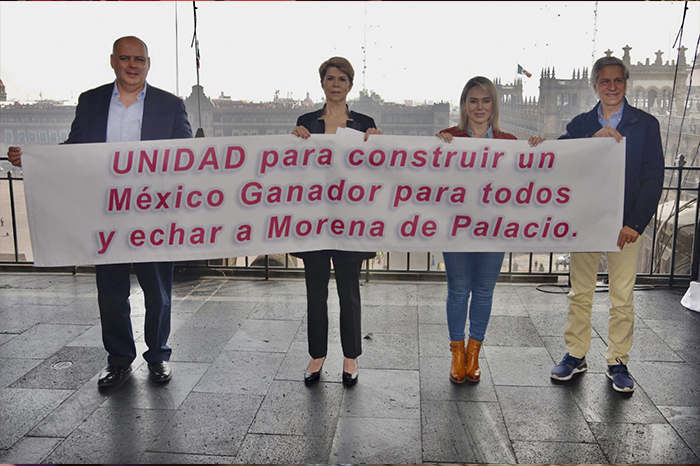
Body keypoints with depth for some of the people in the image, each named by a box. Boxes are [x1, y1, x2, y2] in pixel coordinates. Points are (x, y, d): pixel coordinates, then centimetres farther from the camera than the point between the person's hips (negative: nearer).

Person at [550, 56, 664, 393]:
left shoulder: (646, 124, 3)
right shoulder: (581, 125, 9)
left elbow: (653, 178, -1)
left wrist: (635, 224, -9)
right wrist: (595, 139, -19)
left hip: (625, 225, -1)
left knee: (622, 299, 3)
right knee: (579, 294, 9)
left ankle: (617, 362, 16)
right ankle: (575, 355, 21)